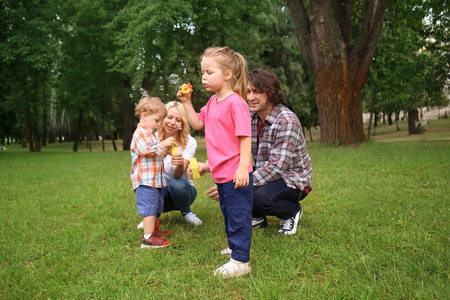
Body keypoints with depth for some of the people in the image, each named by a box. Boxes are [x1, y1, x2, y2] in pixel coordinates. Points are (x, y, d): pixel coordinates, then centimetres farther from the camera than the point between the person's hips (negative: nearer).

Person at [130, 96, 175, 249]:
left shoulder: (150, 133, 23)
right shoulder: (140, 133, -11)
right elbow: (146, 150, -24)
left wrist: (164, 151, 15)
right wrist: (163, 145, -21)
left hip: (155, 178, 10)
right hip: (145, 179, -10)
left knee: (155, 206, 18)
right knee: (149, 207, -11)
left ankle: (153, 230, 32)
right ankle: (147, 239, -8)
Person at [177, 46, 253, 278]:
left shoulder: (236, 103, -17)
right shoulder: (212, 102, 11)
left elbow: (245, 137, -21)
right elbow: (197, 123, 20)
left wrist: (243, 167, -26)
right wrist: (186, 102, 9)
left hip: (236, 174, -9)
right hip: (220, 173, 10)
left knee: (238, 216, 1)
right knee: (228, 213, 23)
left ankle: (240, 261, 11)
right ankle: (235, 248, 40)